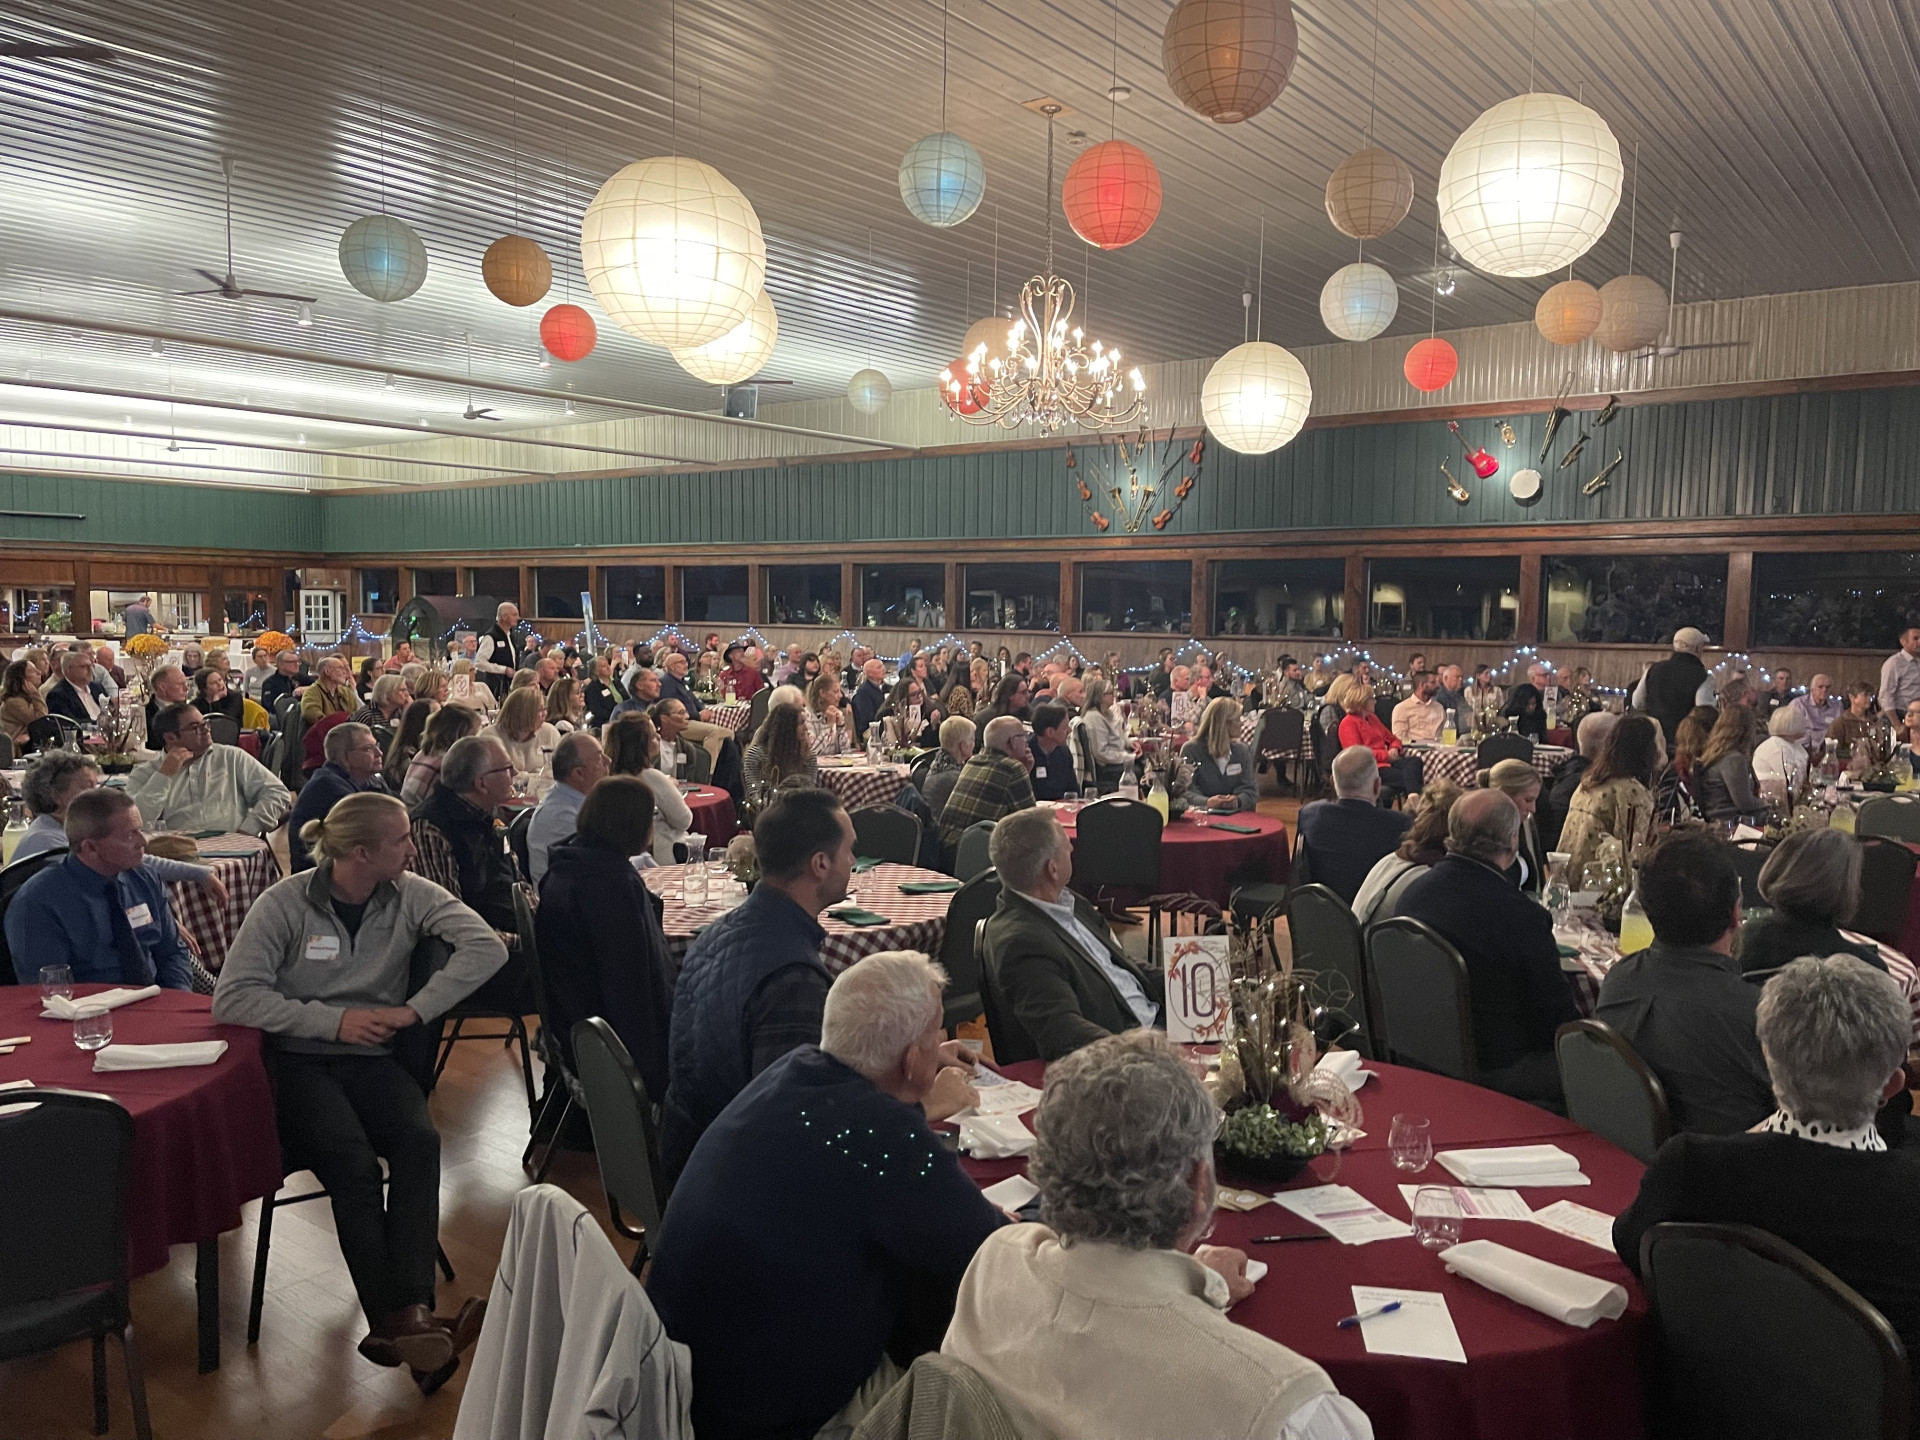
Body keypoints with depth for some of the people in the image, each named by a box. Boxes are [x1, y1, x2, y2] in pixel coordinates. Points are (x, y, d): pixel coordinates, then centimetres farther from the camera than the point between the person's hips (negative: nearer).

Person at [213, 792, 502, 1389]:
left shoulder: (410, 896, 0)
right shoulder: (287, 903, -6)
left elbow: (488, 947, -10)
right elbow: (232, 997, -11)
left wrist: (413, 1010, -17)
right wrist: (334, 1020, -18)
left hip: (374, 1059, 2)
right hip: (300, 1062, -2)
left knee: (420, 1141, -30)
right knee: (354, 1165, -31)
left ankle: (407, 1315, -37)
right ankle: (400, 1323, -29)